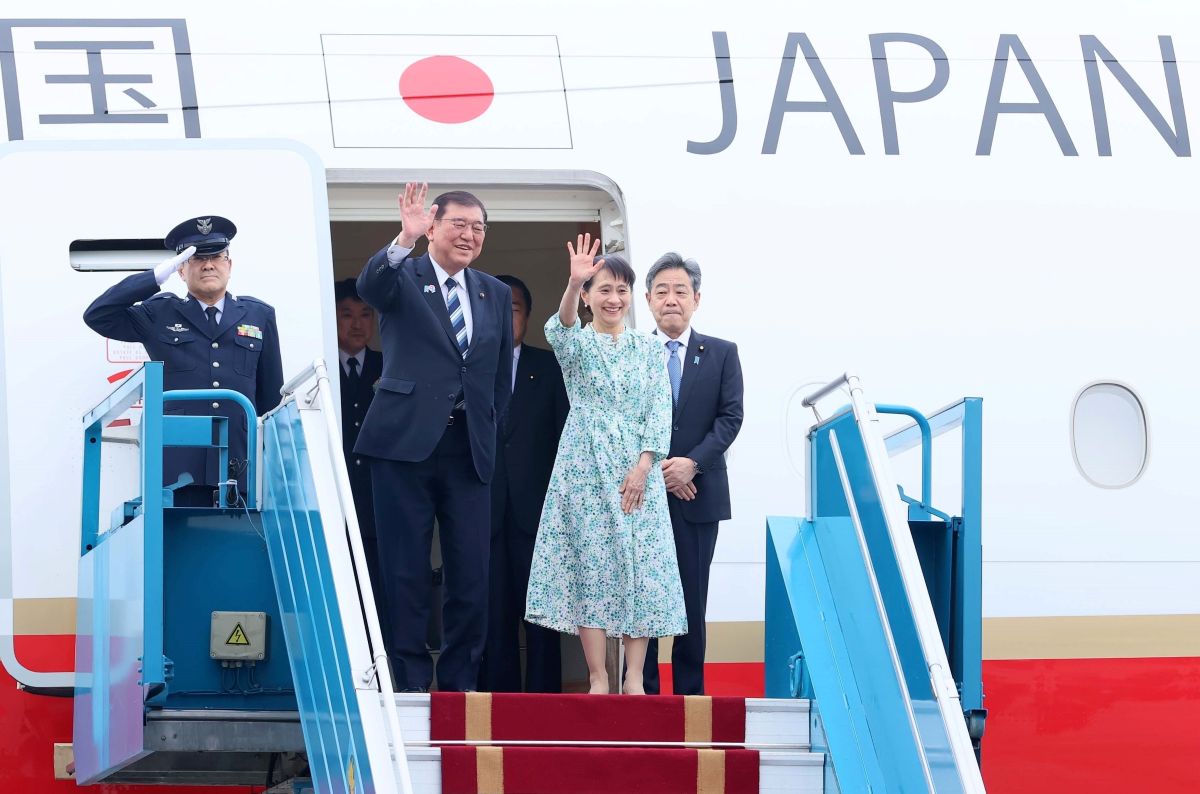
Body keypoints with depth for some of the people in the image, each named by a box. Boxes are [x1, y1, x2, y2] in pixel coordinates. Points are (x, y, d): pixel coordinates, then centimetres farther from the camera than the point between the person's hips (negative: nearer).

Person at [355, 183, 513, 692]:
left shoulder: (496, 295, 14)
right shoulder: (403, 277, 2)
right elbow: (369, 286, -22)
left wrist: (486, 428, 12)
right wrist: (405, 240, -37)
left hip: (470, 449, 4)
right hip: (406, 441, -4)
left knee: (471, 572, 2)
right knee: (405, 569, 1)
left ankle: (460, 682, 10)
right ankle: (411, 681, 6)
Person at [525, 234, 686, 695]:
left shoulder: (648, 347, 10)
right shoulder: (576, 343, 2)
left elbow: (660, 410, 4)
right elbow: (559, 329, -23)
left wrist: (643, 466, -10)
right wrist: (573, 284, -43)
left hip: (640, 469, 2)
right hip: (587, 467, -2)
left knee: (641, 567, -2)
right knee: (591, 566, -6)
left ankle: (635, 679, 0)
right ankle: (598, 679, -4)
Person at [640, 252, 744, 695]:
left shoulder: (721, 354, 8)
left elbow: (730, 416, 0)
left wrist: (692, 463, -13)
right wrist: (654, 468, -11)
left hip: (698, 494, 1)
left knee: (693, 600, 3)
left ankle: (690, 692, 7)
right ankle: (642, 691, 4)